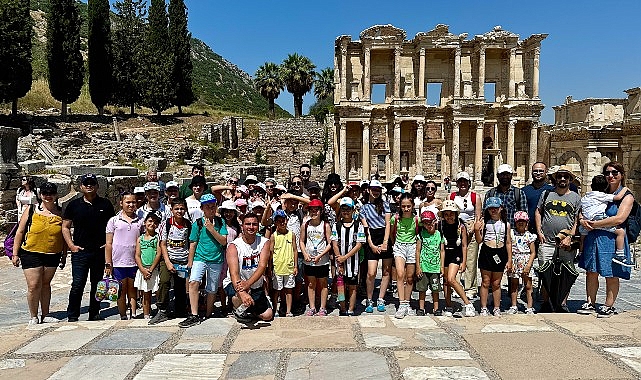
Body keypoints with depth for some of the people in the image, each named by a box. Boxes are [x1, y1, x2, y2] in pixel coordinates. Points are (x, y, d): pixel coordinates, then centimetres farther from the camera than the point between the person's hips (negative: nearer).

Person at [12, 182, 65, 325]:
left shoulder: (60, 213, 3)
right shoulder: (31, 210, -2)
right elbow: (20, 232, 1)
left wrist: (64, 256, 10)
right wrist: (15, 253, -1)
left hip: (53, 255, 2)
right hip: (31, 253, -2)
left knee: (46, 284, 12)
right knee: (34, 286, -4)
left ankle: (45, 315, 24)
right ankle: (34, 317, 13)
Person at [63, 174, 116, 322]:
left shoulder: (105, 204, 6)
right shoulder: (74, 205, 4)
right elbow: (65, 227, 8)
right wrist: (71, 245, -3)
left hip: (100, 252, 2)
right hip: (80, 252, -1)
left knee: (98, 284, 11)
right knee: (77, 285, -5)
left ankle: (95, 313, 23)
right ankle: (72, 316, 7)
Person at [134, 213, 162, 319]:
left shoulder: (158, 237, 2)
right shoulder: (140, 239, 10)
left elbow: (159, 254, -6)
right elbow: (137, 256, 5)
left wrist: (151, 269, -13)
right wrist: (143, 270, -9)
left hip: (155, 269, -3)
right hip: (143, 270, 3)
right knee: (146, 295, 8)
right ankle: (146, 316, 15)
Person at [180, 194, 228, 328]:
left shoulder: (220, 222, 3)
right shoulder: (198, 223, 1)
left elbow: (224, 241, -4)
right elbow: (193, 244, 6)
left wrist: (211, 229, -13)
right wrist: (190, 263, 7)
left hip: (216, 260, 1)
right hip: (200, 258, -1)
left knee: (212, 290, 8)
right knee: (193, 282, -23)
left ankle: (208, 315, 26)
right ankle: (194, 316, -21)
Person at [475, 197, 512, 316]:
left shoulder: (506, 224, 6)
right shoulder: (484, 222, 0)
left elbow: (508, 243, 9)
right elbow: (479, 241, 0)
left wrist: (509, 260, 6)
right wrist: (476, 230, -18)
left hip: (500, 254, 1)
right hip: (486, 253, -1)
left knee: (496, 283, 10)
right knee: (485, 282, 4)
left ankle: (497, 308, 19)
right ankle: (484, 308, 12)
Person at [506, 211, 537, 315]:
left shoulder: (529, 235, 0)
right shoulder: (511, 233, 2)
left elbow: (533, 252, 0)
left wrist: (529, 265, -11)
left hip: (526, 261, -1)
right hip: (514, 261, 1)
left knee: (528, 286, 2)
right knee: (514, 285, 9)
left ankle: (529, 308, 9)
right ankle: (513, 306, 19)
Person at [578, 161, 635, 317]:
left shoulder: (627, 196, -3)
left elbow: (619, 219, -17)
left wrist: (595, 224, -16)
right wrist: (583, 221, -7)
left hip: (612, 239, -5)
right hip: (593, 238, 5)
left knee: (611, 275, 4)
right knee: (591, 272, 9)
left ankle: (609, 306, 18)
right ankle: (590, 304, 20)